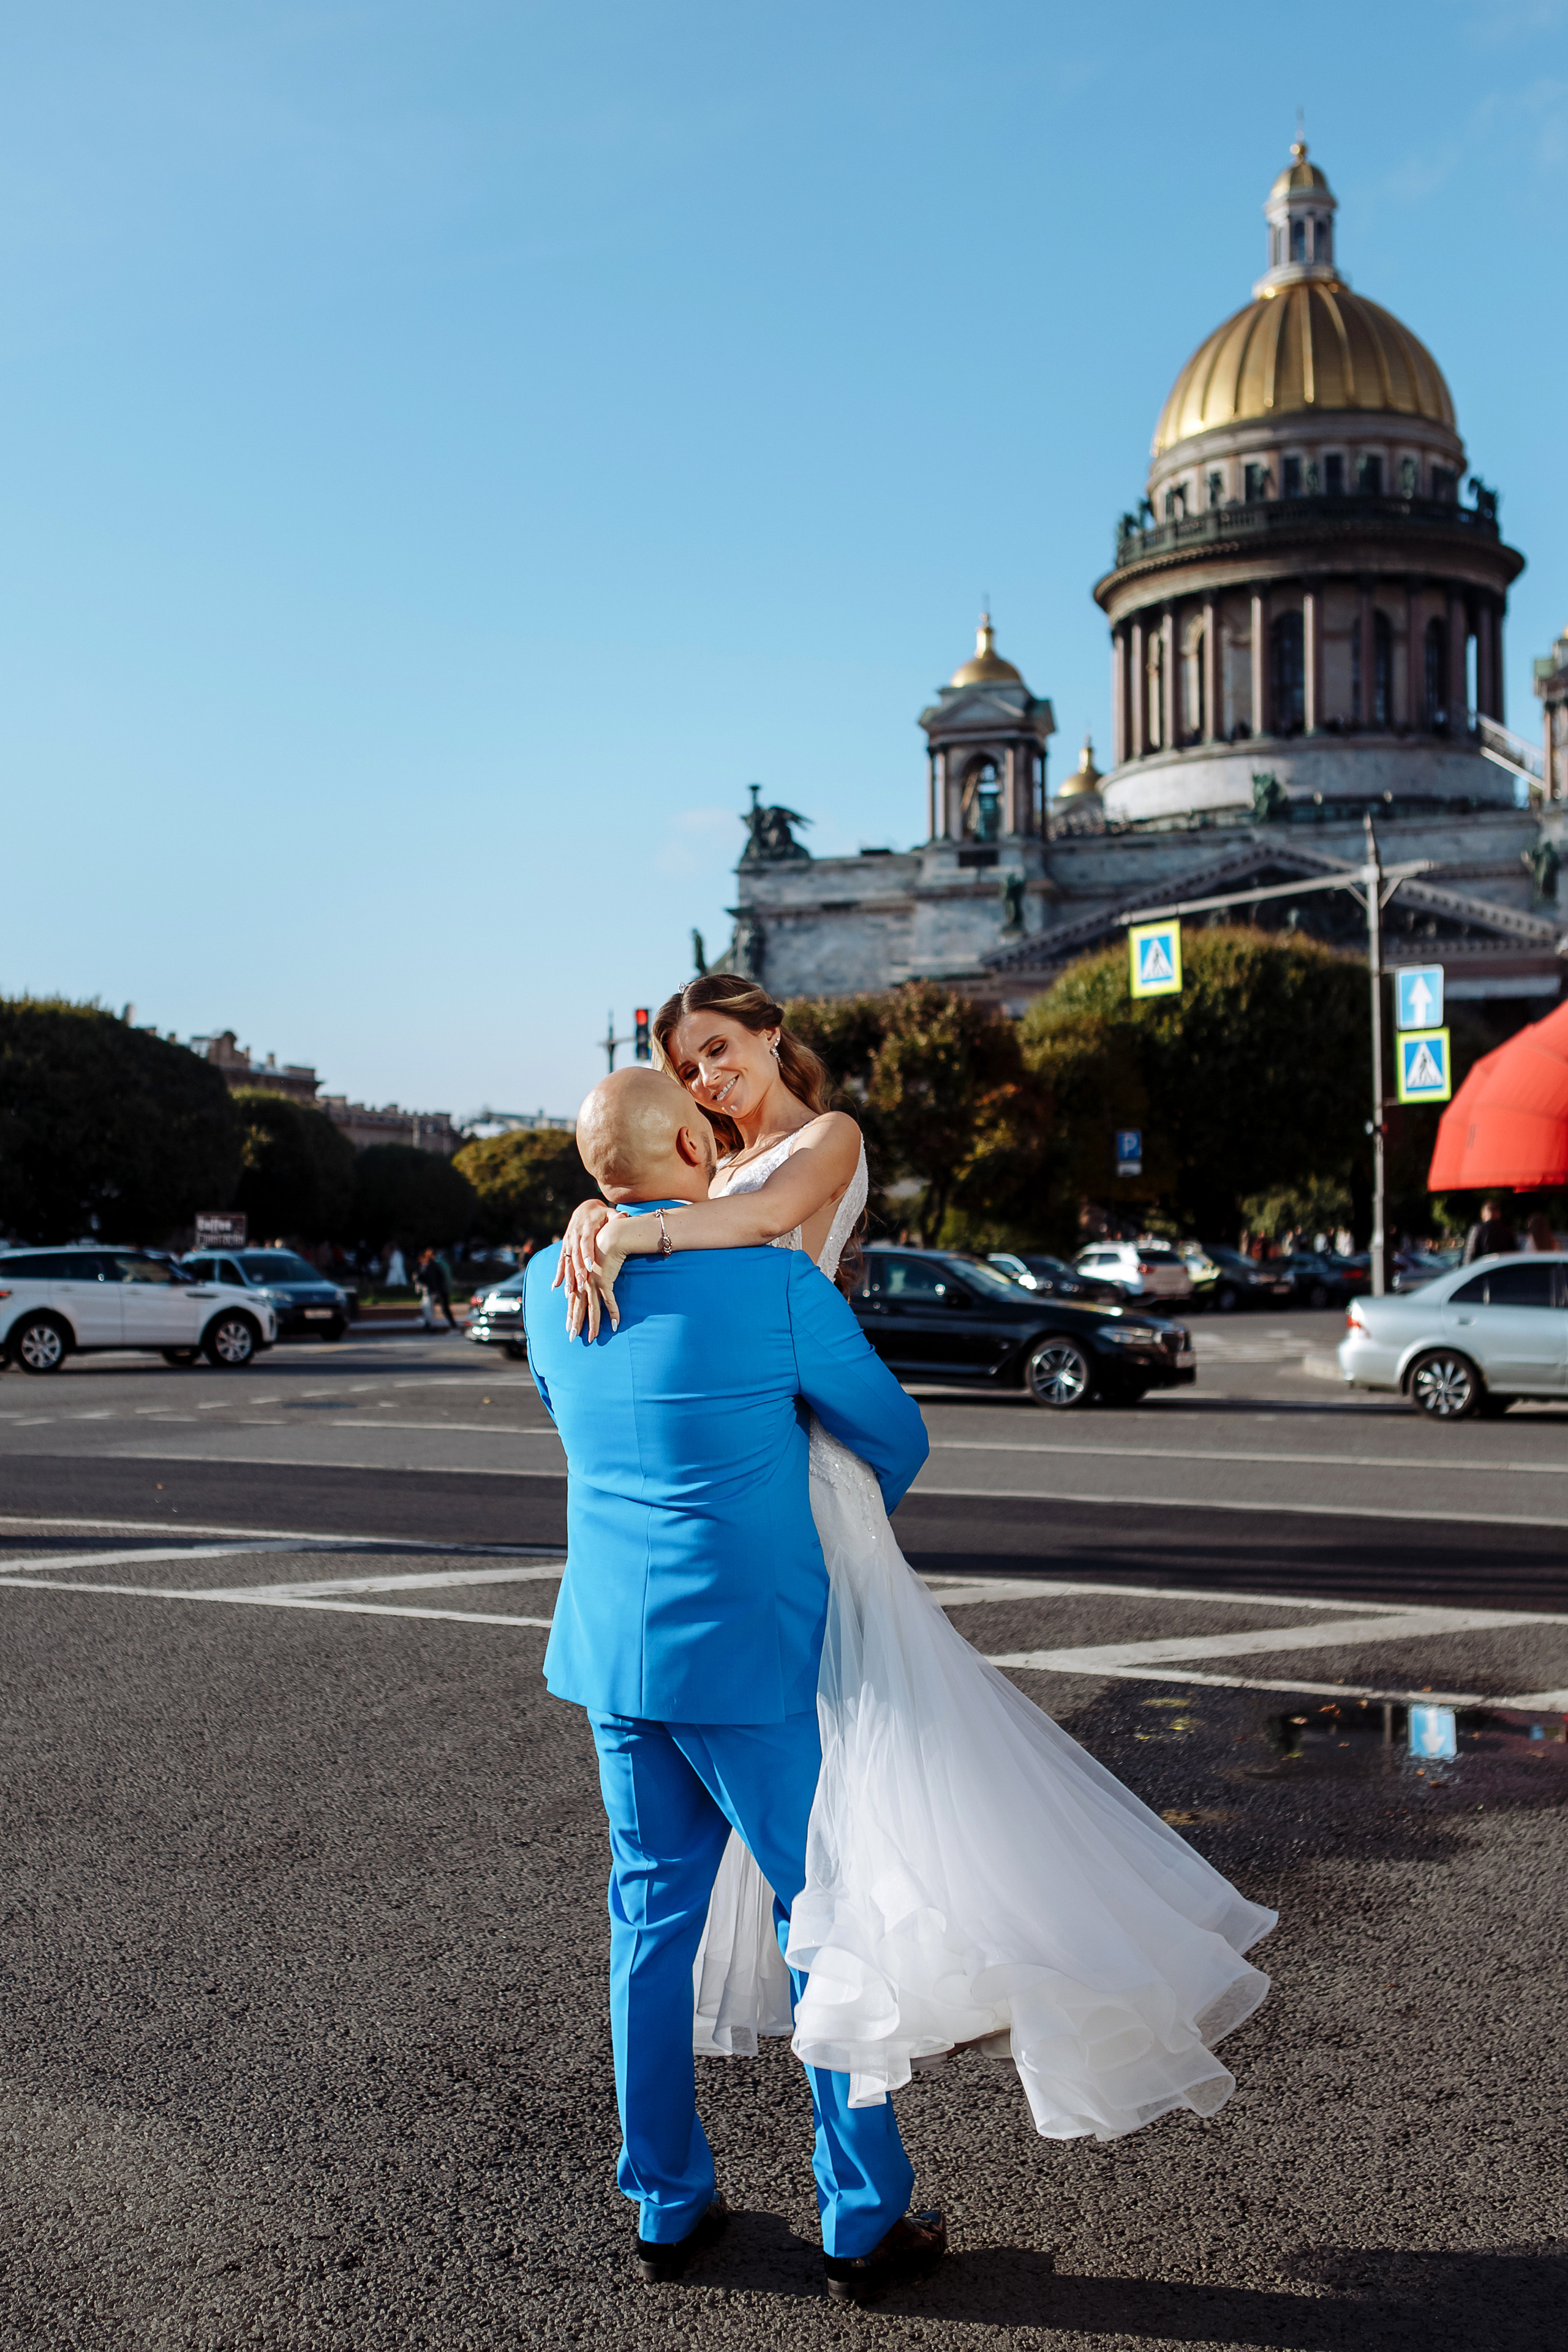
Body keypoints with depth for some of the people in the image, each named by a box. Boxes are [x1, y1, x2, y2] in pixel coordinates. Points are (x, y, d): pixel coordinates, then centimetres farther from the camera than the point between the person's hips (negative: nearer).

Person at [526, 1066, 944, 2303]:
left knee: (653, 1919, 17)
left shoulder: (553, 1283, 0)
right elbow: (895, 1435, -3)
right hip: (749, 1656, -5)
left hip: (612, 1647, 6)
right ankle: (865, 2218, 20)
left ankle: (670, 2203, 29)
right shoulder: (779, 1285, -17)